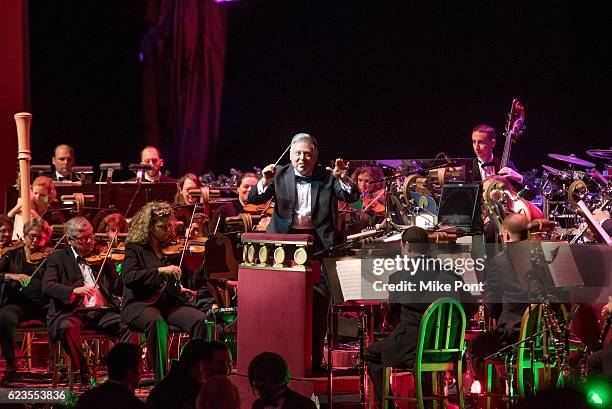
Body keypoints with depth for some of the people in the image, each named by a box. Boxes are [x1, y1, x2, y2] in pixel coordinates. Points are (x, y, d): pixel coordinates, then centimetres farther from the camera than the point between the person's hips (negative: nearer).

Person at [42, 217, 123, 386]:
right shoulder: (58, 258, 11)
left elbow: (119, 289, 13)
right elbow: (47, 287, -4)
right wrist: (74, 290, -21)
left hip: (103, 312, 3)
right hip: (72, 313, -3)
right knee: (67, 327, -36)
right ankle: (84, 374, -25)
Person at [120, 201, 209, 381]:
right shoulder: (135, 248, 4)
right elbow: (129, 278, -15)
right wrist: (160, 270, -21)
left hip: (170, 303, 4)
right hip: (140, 304, -4)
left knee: (200, 320, -24)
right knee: (157, 322, -38)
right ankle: (161, 377, -32)